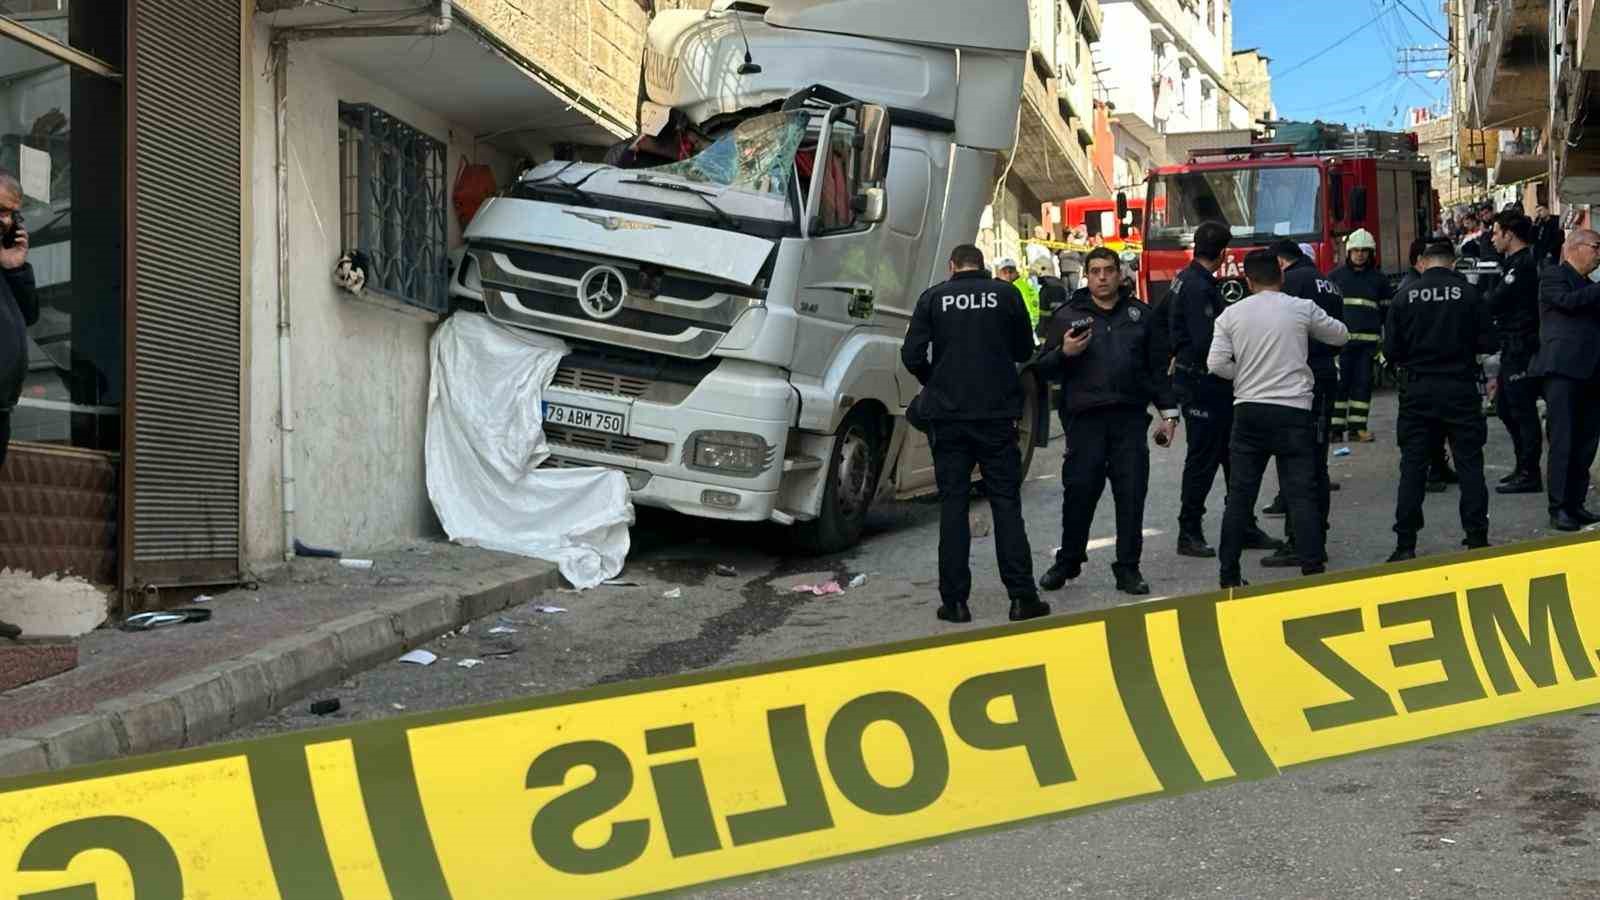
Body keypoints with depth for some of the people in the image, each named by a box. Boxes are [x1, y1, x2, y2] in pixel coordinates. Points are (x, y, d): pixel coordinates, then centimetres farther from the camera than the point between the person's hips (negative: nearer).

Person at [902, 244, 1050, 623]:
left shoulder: (933, 298, 0)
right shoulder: (1005, 294, 1)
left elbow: (912, 356, -3)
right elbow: (1024, 351, 9)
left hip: (948, 414, 0)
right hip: (997, 413, 0)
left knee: (953, 504, 6)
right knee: (1006, 503, 4)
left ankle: (955, 601, 5)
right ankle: (1022, 597, 2)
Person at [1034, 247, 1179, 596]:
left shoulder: (1140, 315, 13)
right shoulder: (1067, 315, 8)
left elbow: (1158, 368, 15)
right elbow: (1045, 368, 7)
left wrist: (1169, 413, 10)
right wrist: (1064, 352, -13)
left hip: (1130, 418, 2)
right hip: (1084, 418, -1)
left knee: (1131, 495, 0)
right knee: (1079, 492, -1)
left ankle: (1128, 568, 10)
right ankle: (1068, 562, 16)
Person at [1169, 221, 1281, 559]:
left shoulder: (1186, 280, 12)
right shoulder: (1198, 287, -20)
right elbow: (1207, 342, -25)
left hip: (1206, 384, 10)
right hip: (1203, 384, -10)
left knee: (1233, 455, 13)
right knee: (1202, 459, -2)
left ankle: (1244, 528, 19)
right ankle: (1189, 534, 6)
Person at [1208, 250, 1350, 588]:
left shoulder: (1232, 314, 2)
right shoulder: (1302, 308, -1)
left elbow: (1216, 363, -4)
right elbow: (1341, 335, 12)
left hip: (1248, 410, 2)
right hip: (1293, 410, -2)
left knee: (1240, 494, 8)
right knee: (1301, 494, 0)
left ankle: (1229, 575, 11)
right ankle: (1312, 569, -4)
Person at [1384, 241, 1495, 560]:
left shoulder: (1404, 297, -3)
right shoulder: (1469, 294, -5)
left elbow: (1391, 350, -2)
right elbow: (1487, 342, -4)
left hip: (1417, 390, 1)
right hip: (1460, 389, -1)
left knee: (1412, 467, 6)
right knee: (1470, 465, 7)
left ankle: (1405, 545, 6)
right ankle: (1477, 539, 9)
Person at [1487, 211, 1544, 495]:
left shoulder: (1522, 265, -15)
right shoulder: (1519, 261, 17)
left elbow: (1493, 304, -17)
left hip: (1522, 348, -10)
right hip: (1514, 347, 10)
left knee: (1522, 410, -6)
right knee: (1504, 406, 16)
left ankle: (1529, 475, -2)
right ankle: (1524, 466, 23)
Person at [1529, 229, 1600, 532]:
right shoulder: (1554, 277, 0)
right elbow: (1569, 301, -19)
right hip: (1563, 370, -7)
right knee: (1563, 441, -8)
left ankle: (1576, 504, 13)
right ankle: (1558, 508, -5)